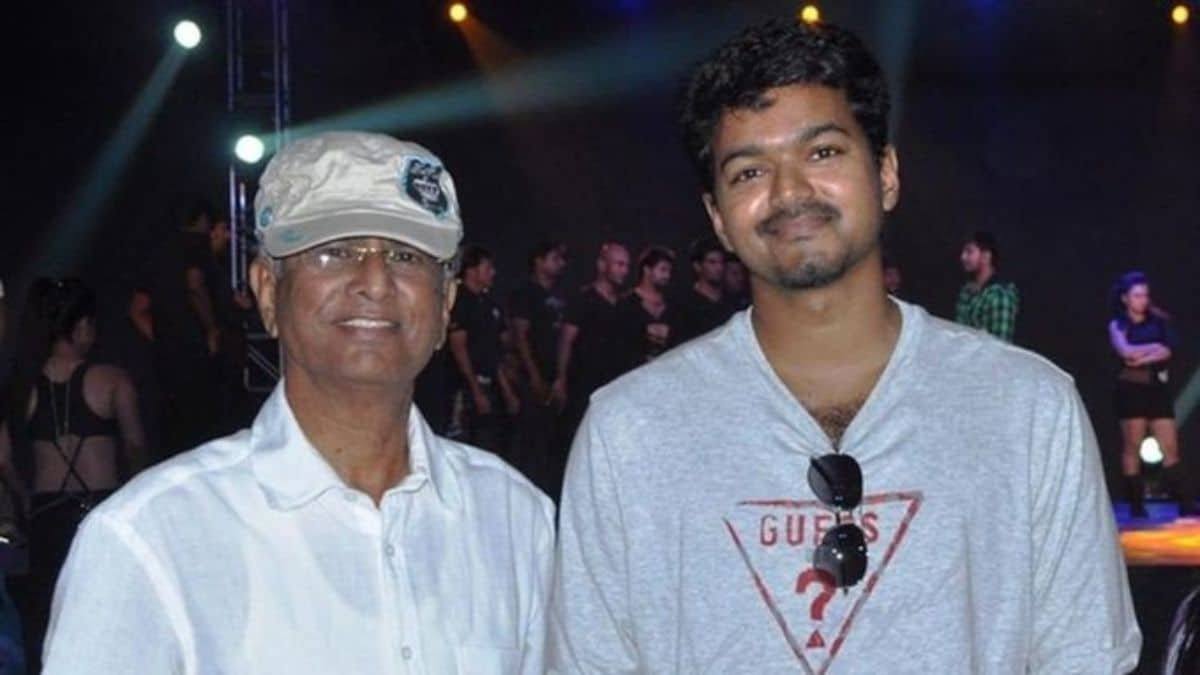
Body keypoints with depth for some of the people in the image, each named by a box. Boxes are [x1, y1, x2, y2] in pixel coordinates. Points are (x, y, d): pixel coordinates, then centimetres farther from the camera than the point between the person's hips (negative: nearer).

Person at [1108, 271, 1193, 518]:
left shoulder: (1158, 321, 10)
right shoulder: (1118, 325, 3)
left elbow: (1166, 351, -4)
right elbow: (1126, 351, -14)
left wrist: (1141, 357, -13)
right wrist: (1154, 347, -6)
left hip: (1158, 389, 2)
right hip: (1132, 390, -2)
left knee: (1170, 448, -2)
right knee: (1132, 448, -2)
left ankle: (1187, 504, -5)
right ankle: (1136, 505, 2)